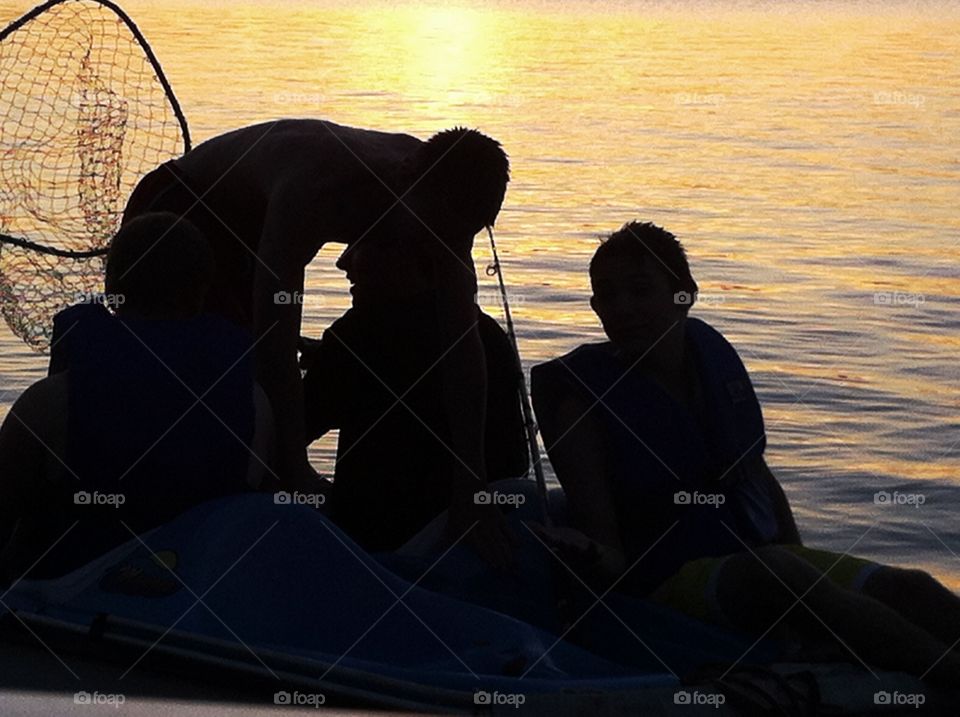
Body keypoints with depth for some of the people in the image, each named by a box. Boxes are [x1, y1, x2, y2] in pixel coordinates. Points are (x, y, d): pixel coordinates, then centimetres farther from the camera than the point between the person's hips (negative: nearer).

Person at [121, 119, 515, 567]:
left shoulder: (440, 198, -24)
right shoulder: (316, 190, -45)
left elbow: (463, 341, -24)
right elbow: (275, 343, -48)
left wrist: (471, 488, -30)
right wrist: (296, 483, -49)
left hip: (249, 226, 7)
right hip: (174, 211, -7)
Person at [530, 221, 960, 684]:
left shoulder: (712, 354, 8)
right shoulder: (585, 398, -8)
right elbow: (603, 538, -12)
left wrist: (800, 555, 11)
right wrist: (594, 558, -36)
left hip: (762, 555, 7)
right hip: (669, 582, -6)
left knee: (907, 588, -16)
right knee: (781, 575, -37)